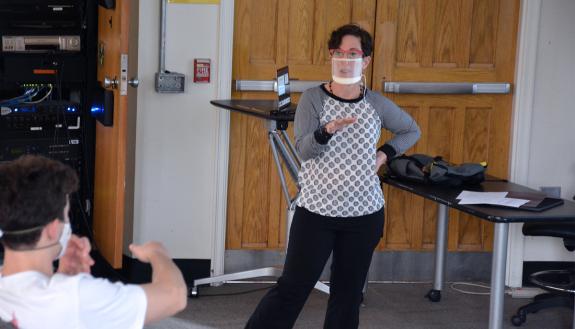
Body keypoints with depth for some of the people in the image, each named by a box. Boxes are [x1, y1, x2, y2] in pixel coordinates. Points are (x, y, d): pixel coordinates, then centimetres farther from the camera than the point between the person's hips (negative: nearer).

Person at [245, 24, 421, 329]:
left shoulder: (378, 104, 2)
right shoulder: (312, 98, -5)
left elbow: (411, 131, 20)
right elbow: (304, 149, -16)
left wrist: (384, 154, 4)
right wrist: (328, 130, -35)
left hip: (364, 214, 3)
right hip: (316, 211, -2)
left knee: (348, 294, 9)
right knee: (292, 288, -3)